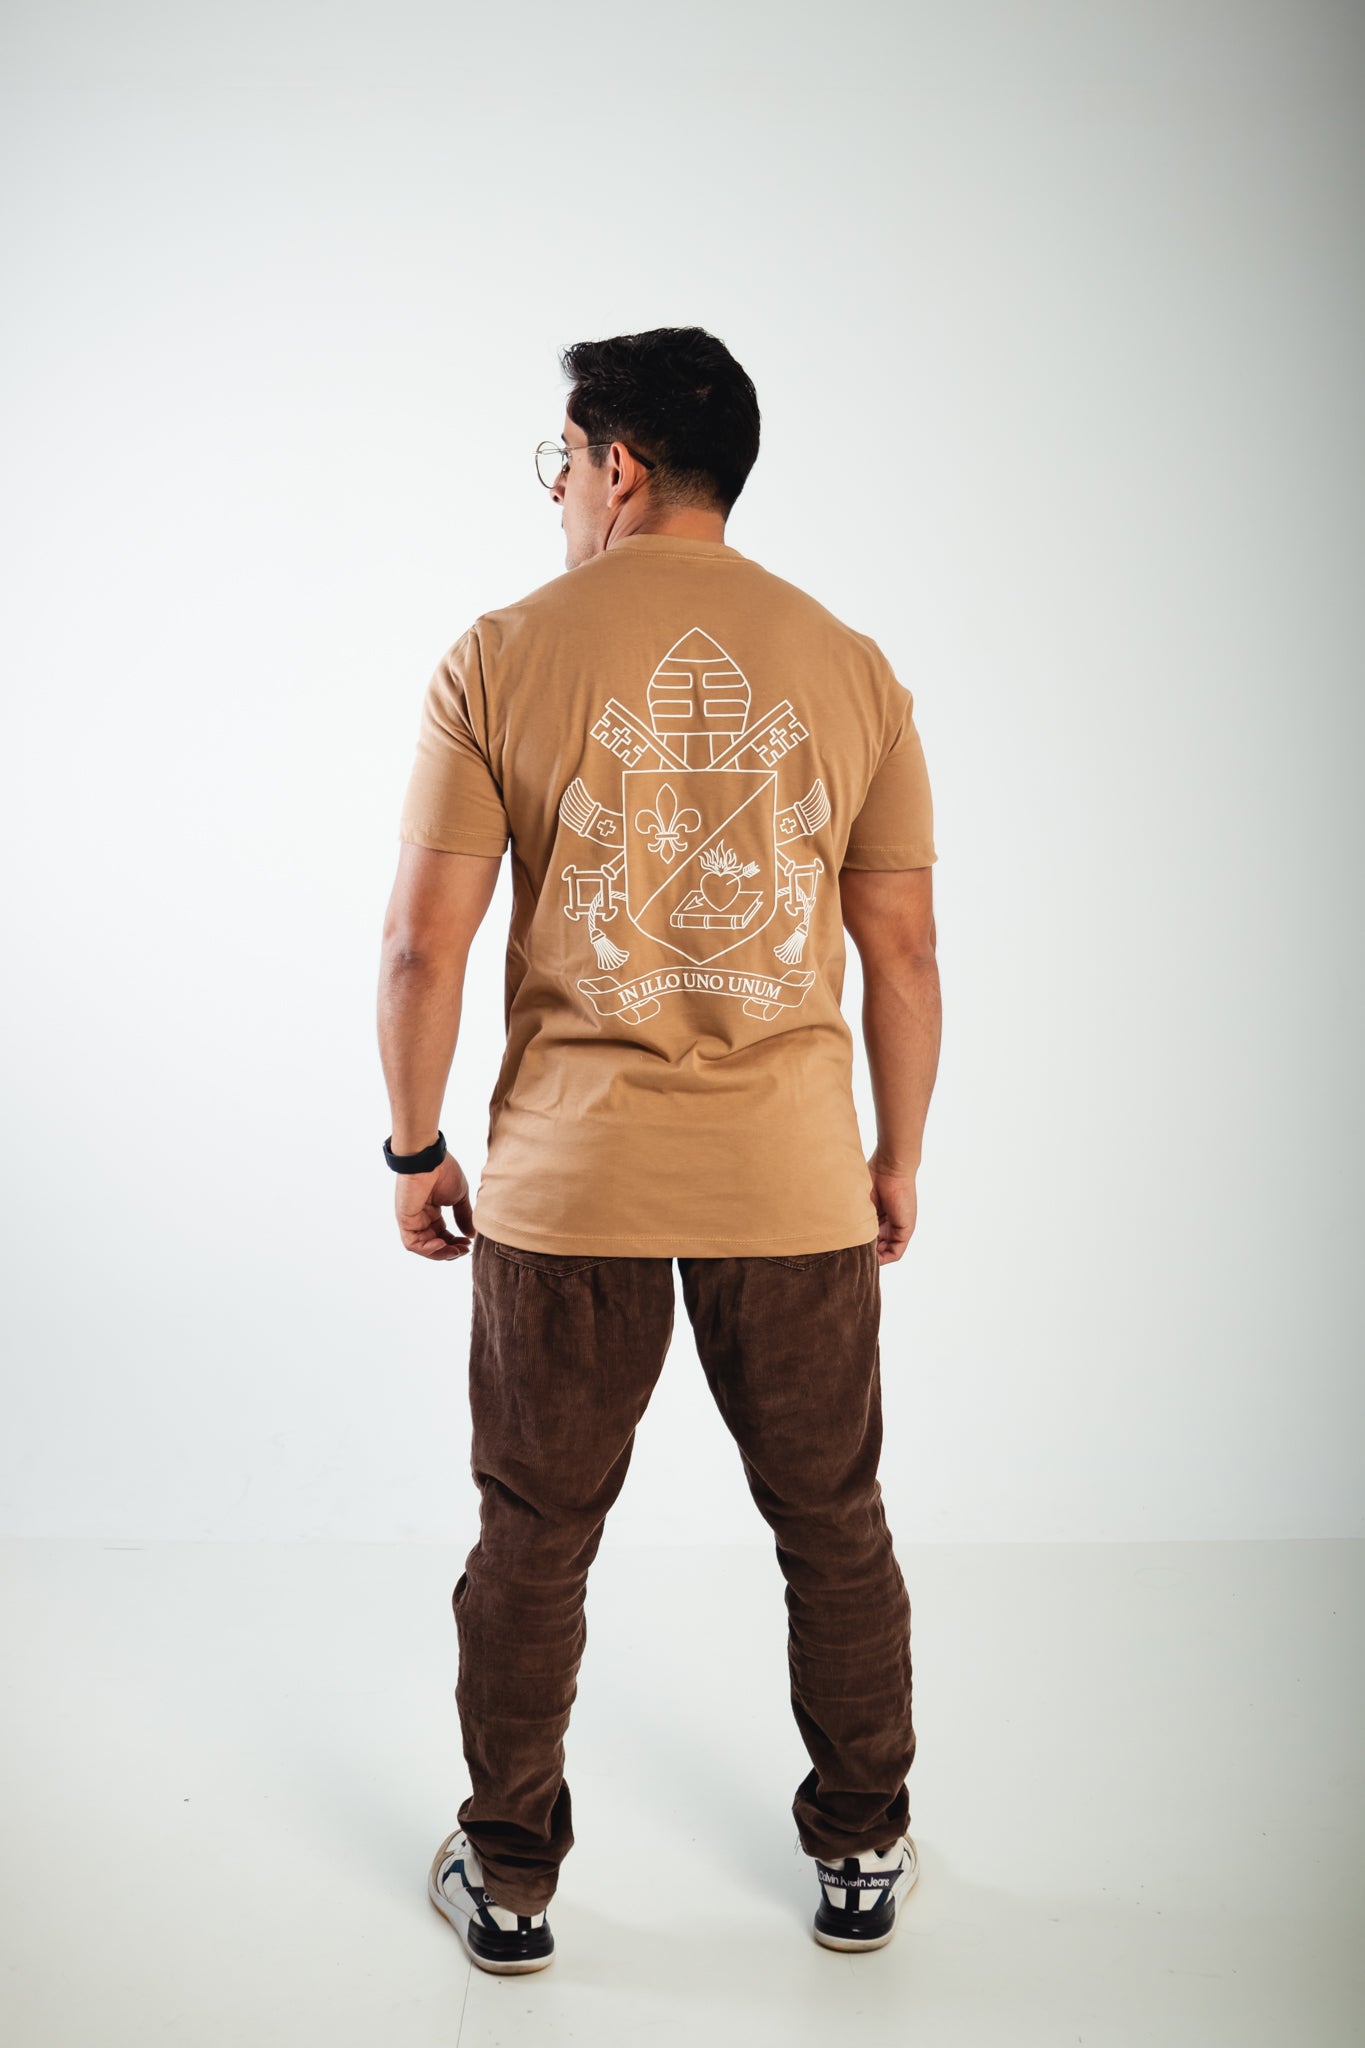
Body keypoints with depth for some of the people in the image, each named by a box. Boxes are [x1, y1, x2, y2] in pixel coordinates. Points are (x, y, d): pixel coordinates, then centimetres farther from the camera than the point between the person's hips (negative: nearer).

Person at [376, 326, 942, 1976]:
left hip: (567, 1184, -1)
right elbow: (903, 951, 1)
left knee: (532, 1536, 15)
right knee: (834, 1528, 18)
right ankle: (863, 1857, 33)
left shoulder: (501, 659, -6)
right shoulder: (850, 669, 0)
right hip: (797, 1186, 2)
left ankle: (509, 1880, 30)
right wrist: (898, 1157, 13)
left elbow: (421, 944, -8)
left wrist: (415, 1150, 5)